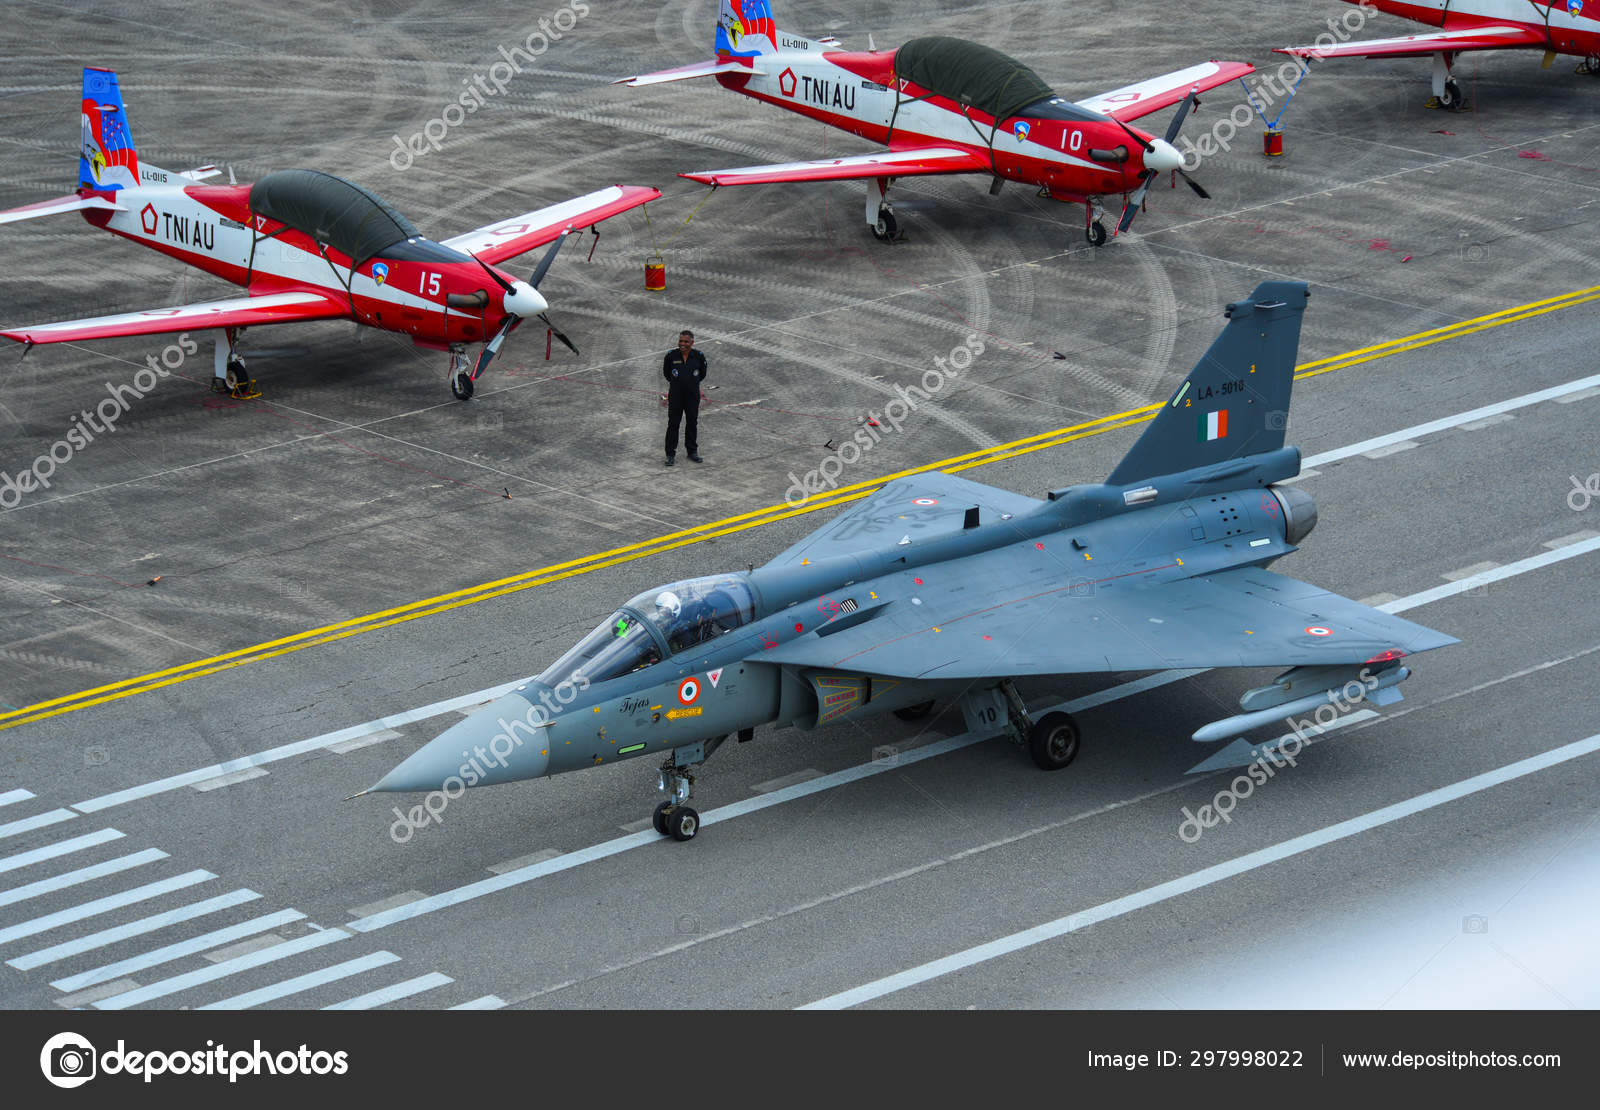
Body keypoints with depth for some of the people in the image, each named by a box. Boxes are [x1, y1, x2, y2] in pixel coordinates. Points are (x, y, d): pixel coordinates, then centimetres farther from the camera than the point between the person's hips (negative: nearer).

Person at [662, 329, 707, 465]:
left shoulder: (699, 356, -7)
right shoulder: (671, 356, -9)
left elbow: (702, 374, 11)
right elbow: (666, 373, 9)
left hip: (693, 395, 1)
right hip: (675, 395, -1)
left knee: (692, 423, 12)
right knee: (673, 424, -1)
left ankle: (692, 451, 26)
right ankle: (671, 454, 7)